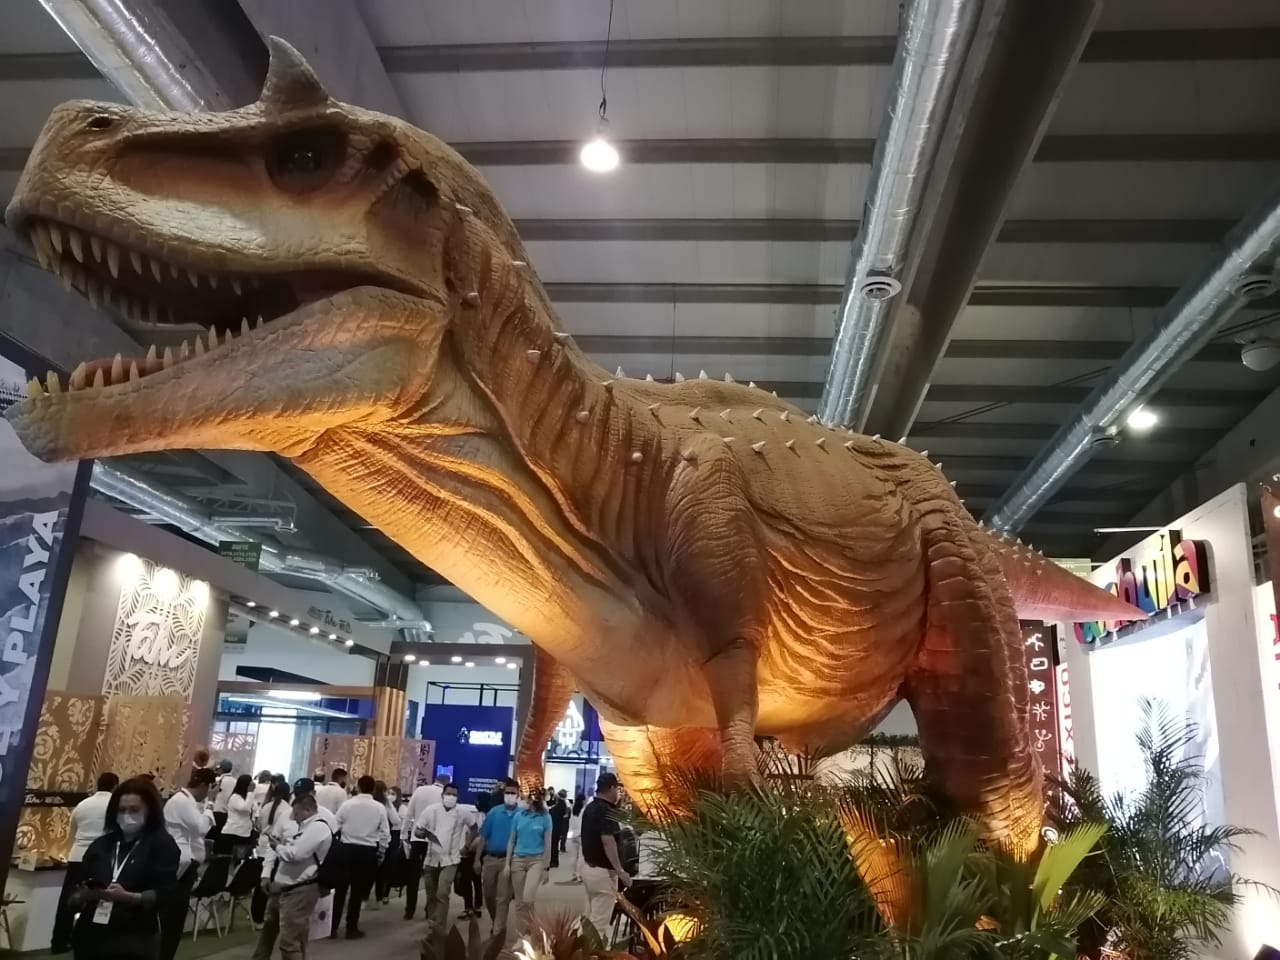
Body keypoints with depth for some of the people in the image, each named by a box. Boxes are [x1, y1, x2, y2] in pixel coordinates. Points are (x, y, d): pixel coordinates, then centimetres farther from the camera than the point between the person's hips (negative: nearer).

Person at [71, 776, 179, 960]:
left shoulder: (162, 844, -1)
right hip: (90, 936, 5)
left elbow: (165, 893, -9)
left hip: (133, 941, -5)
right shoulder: (101, 844, 14)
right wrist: (82, 895, -10)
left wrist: (128, 897, -22)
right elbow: (78, 887, 12)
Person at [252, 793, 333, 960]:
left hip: (299, 891, -10)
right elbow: (279, 850, 17)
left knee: (290, 942, -8)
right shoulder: (302, 827, 16)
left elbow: (293, 854, -25)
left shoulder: (318, 828, -16)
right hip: (281, 888, 10)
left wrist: (277, 846, -5)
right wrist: (266, 875, 4)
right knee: (267, 932, 25)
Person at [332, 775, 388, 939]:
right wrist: (381, 852, 11)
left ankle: (332, 926, 14)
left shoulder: (347, 804, -4)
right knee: (357, 890, 8)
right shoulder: (380, 808, -4)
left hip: (347, 848, 0)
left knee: (340, 889, 10)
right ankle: (351, 928, 14)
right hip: (367, 851, 0)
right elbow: (385, 833, -1)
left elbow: (335, 827, 0)